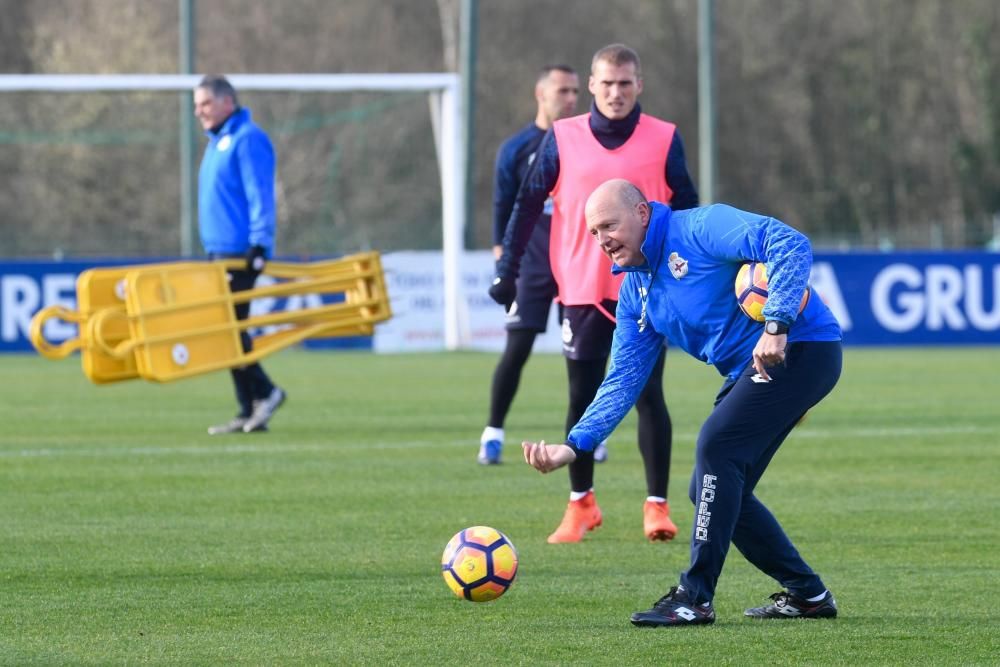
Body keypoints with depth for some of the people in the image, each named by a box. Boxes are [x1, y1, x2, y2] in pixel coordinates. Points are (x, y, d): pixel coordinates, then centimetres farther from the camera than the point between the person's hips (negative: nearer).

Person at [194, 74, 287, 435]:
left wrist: (259, 246, -20)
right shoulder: (218, 142, 20)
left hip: (240, 253, -10)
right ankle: (250, 412, 7)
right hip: (219, 251, 10)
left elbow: (260, 197, -15)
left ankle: (263, 392, -6)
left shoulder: (248, 140, -10)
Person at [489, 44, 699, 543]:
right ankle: (580, 505, 20)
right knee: (582, 399, 6)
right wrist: (507, 269, 2)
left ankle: (656, 506, 2)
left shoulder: (664, 140, 1)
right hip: (583, 292, 1)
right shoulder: (562, 139, 2)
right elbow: (527, 204, 5)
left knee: (648, 396, -4)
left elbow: (686, 211, 7)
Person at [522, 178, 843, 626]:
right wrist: (574, 445, -1)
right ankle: (807, 594, 18)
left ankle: (695, 598, -16)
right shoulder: (635, 293, 12)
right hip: (750, 372, 10)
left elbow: (789, 244, -25)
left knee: (716, 446, -20)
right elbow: (623, 380, 11)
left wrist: (776, 325, -33)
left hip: (801, 348, -9)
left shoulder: (699, 229, -13)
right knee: (716, 492, 6)